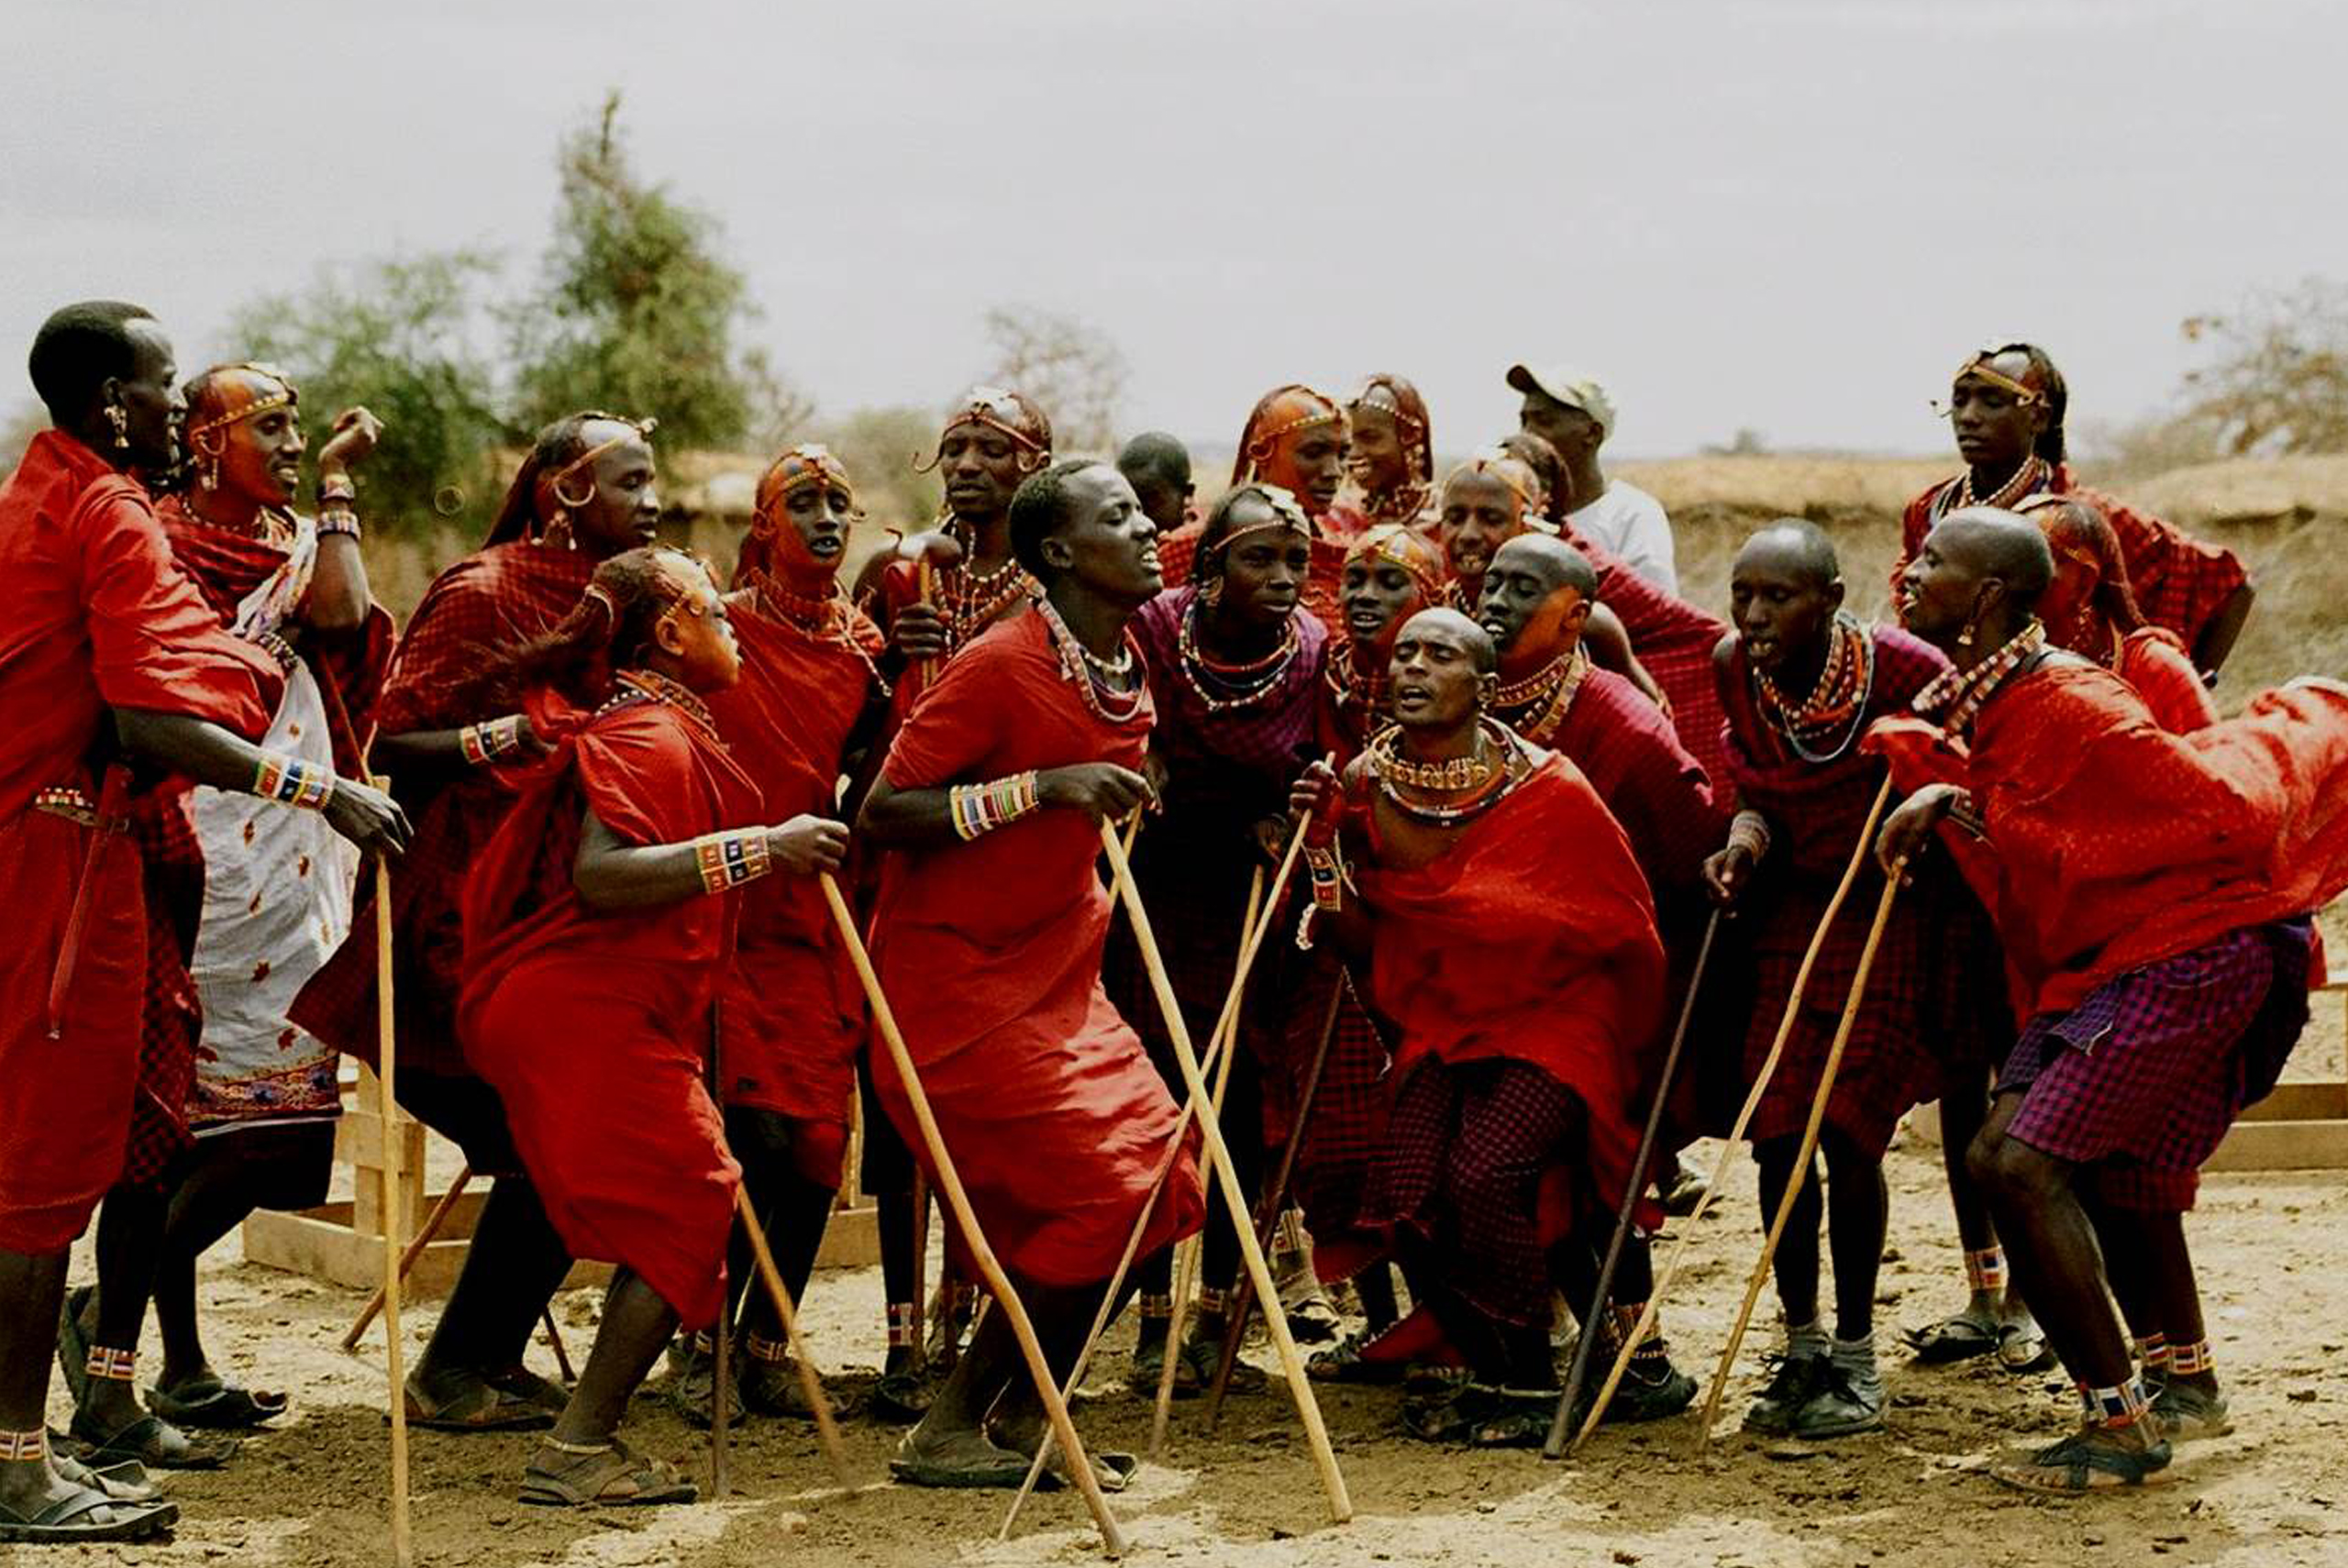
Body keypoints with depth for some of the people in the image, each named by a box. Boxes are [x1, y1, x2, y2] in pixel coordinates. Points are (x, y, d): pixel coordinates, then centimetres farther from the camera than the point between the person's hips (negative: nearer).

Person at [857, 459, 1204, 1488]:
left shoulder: (1127, 665, 7)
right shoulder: (1000, 666, -19)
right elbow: (880, 814, -23)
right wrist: (1040, 786, -29)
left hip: (1054, 975, 9)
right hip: (958, 982, -9)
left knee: (1159, 1175, 4)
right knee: (1101, 1192, -12)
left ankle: (1022, 1416, 16)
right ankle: (947, 1433, 0)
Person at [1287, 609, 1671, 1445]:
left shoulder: (1550, 791, -14)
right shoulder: (1368, 786, -2)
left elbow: (1626, 936, -2)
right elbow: (1367, 940, 4)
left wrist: (1616, 1055, 3)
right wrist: (1325, 838, -9)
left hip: (1552, 1023, -4)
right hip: (1443, 1025, 4)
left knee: (1485, 1171, -28)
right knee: (1406, 1193, -16)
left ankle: (1534, 1387, -9)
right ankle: (1489, 1376, 8)